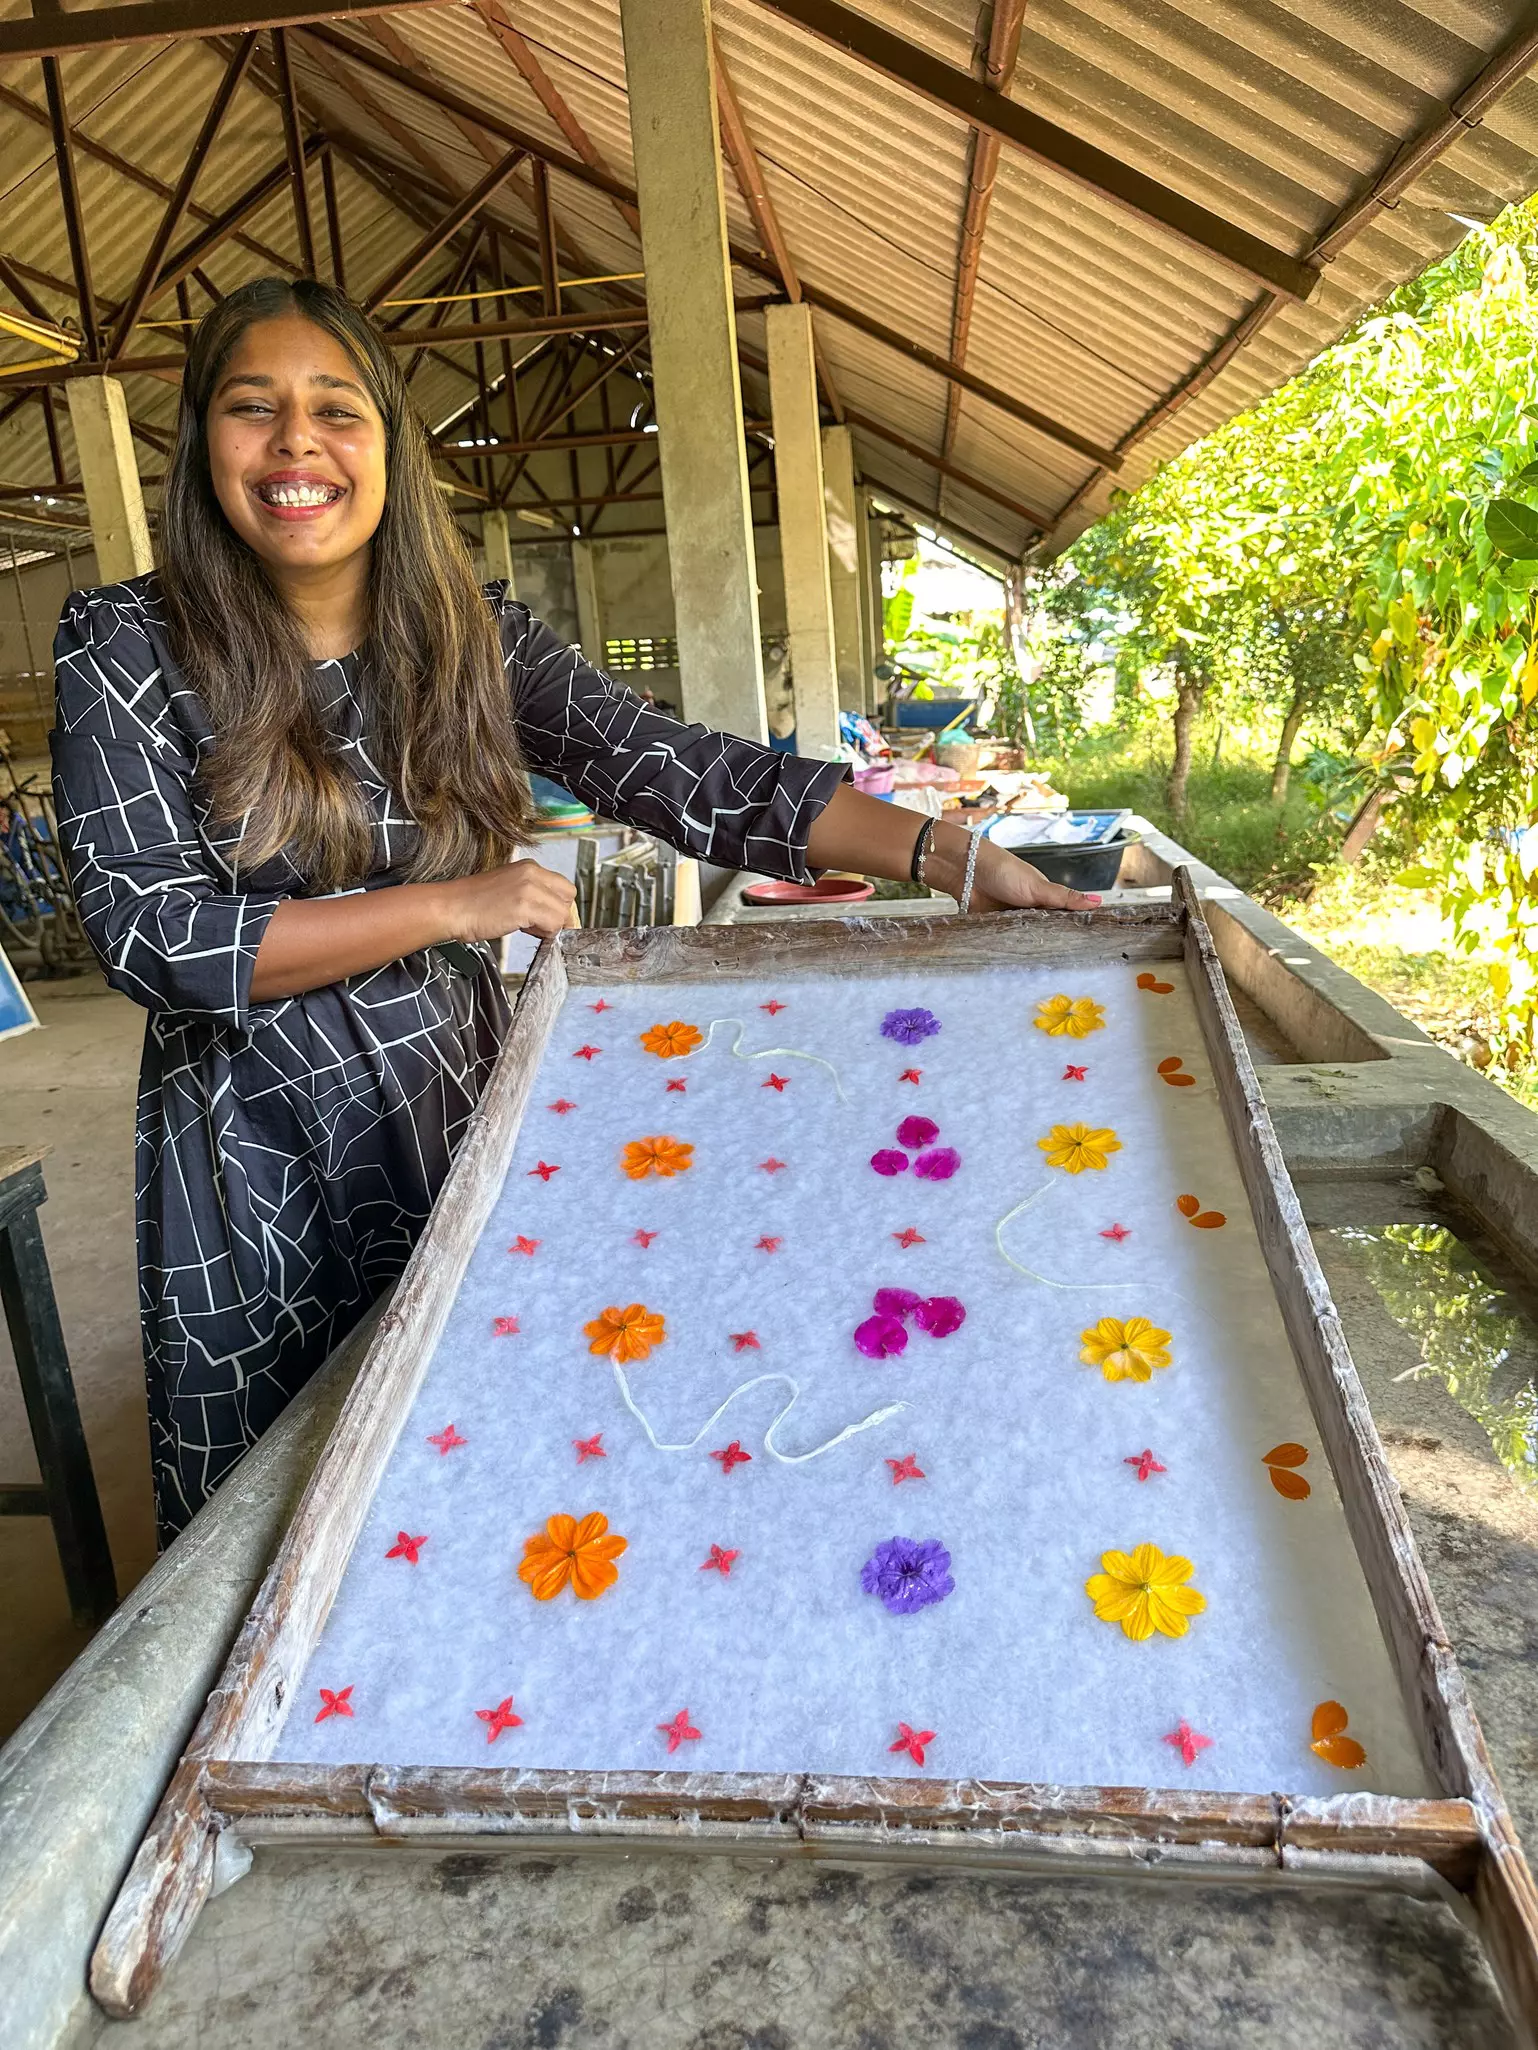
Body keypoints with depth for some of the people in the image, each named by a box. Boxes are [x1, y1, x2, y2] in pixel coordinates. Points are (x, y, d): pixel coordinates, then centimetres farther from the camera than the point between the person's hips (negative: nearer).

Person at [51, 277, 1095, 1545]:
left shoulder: (473, 635, -2)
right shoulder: (128, 648, -7)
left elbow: (685, 776, -12)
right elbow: (148, 932, -15)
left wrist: (951, 857, -23)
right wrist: (452, 904, -20)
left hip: (463, 1118, 2)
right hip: (258, 1166, -1)